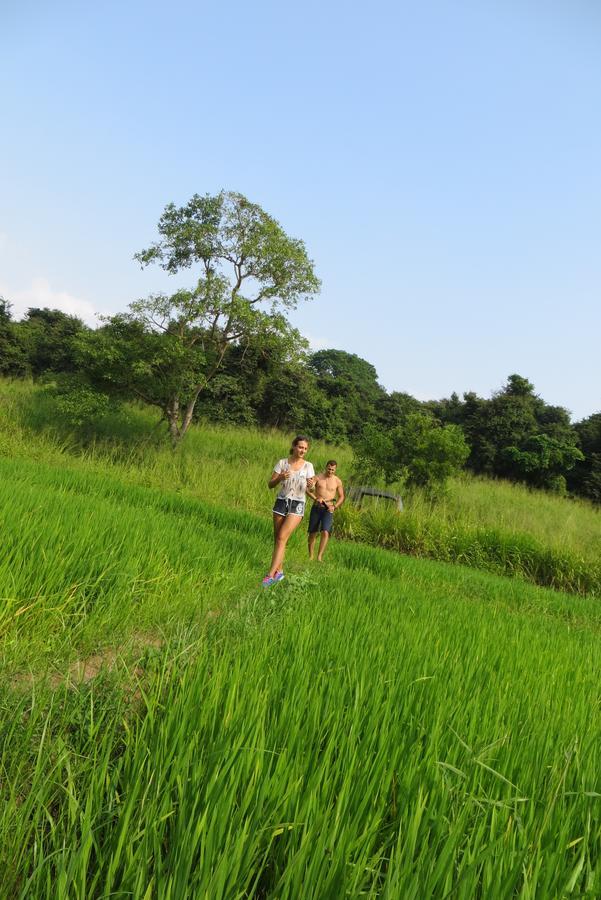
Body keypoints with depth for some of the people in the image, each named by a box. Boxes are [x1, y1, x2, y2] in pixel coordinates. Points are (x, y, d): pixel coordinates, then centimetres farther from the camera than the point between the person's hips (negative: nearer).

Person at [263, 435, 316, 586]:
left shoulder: (308, 466, 0)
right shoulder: (282, 463, 1)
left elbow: (310, 490, -1)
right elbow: (270, 484, 1)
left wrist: (310, 486, -25)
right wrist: (280, 478, -20)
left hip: (297, 505, -2)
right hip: (281, 502, 2)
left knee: (282, 538, -15)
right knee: (277, 538, 6)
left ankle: (271, 574, -15)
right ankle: (279, 571, 22)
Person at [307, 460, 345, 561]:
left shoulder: (337, 481, 4)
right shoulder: (318, 478, 3)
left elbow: (341, 497, 10)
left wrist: (334, 506, -6)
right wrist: (316, 498, -21)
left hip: (328, 509, -1)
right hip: (316, 507, 1)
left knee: (325, 532, -19)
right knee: (312, 533, 5)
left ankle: (319, 557, -18)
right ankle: (310, 557, 16)